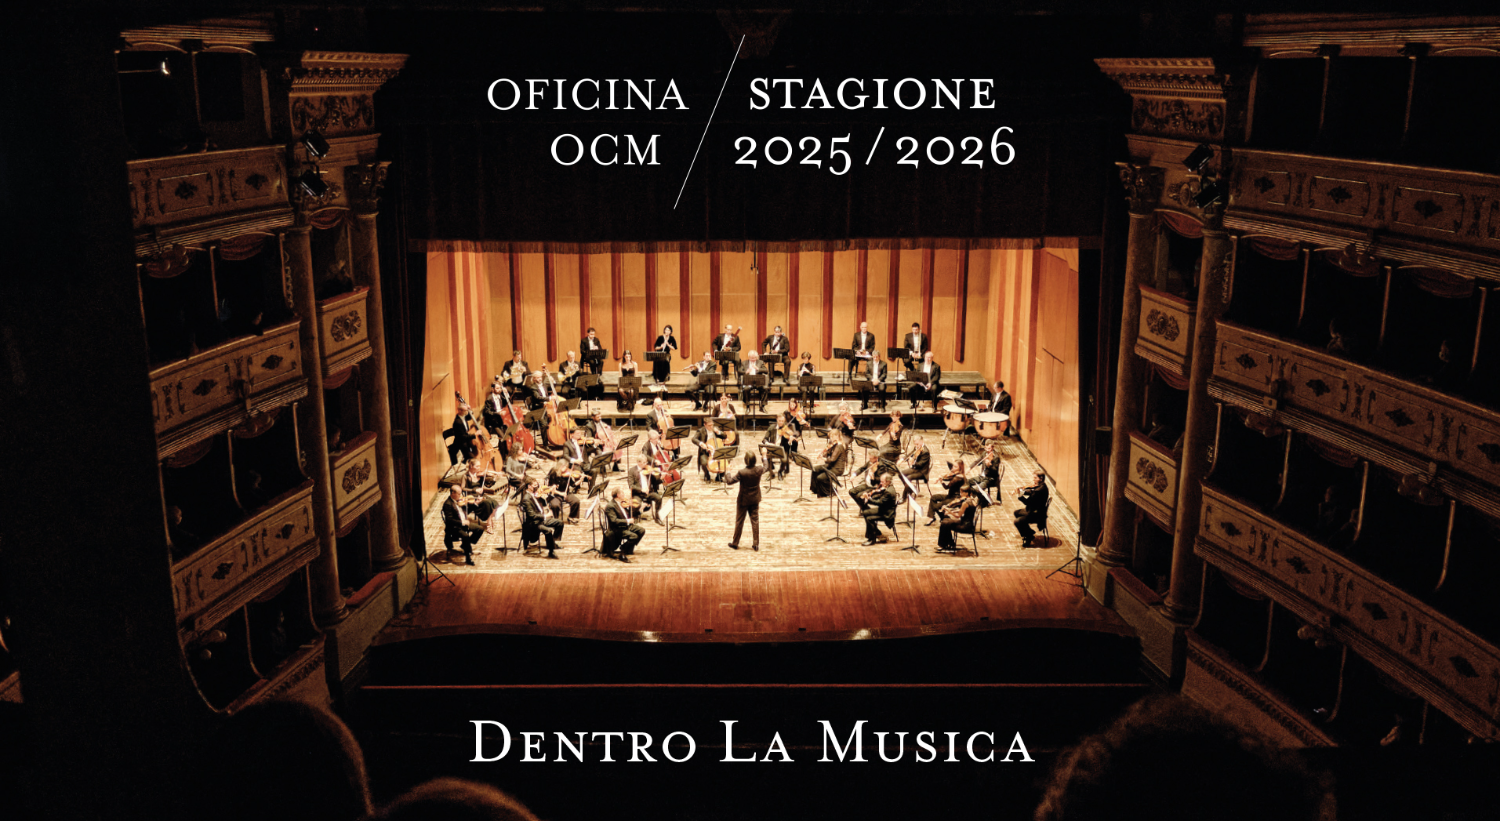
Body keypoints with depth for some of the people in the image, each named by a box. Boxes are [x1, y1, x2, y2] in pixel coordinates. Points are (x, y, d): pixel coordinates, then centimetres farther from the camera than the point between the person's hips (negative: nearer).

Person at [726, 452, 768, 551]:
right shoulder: (758, 470, -12)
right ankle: (756, 544, 13)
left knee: (739, 522, 9)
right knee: (755, 521, 10)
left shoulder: (741, 472, -24)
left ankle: (735, 543, 20)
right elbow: (765, 467, 12)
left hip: (743, 501, -3)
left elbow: (730, 481, -18)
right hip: (755, 500, 3)